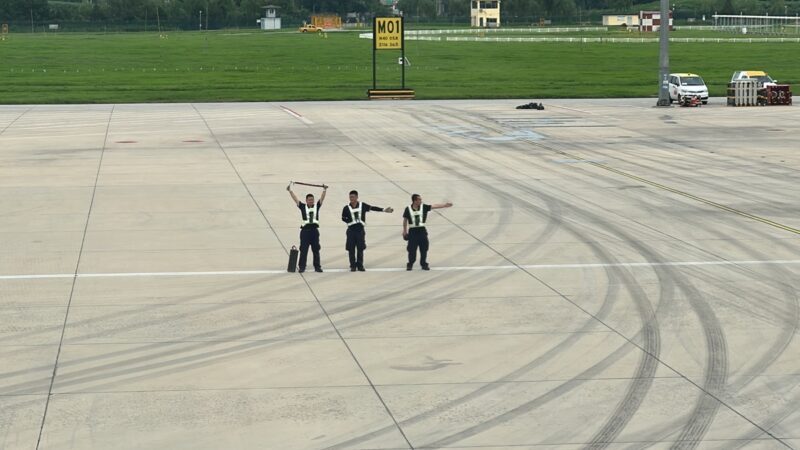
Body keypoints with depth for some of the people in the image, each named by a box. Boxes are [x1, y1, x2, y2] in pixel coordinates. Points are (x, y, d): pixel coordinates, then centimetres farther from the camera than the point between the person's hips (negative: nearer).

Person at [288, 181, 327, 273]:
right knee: (303, 250, -1)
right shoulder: (303, 206, 4)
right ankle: (301, 267, 2)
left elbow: (322, 198, 3)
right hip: (305, 230, -2)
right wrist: (290, 190, -3)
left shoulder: (317, 206, 9)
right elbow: (295, 198, 1)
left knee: (316, 249, 6)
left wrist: (324, 190, -8)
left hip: (314, 229, 2)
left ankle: (317, 266, 12)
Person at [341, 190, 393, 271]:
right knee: (351, 249, 0)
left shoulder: (362, 205, 2)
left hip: (360, 229, 1)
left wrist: (383, 209, -6)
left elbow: (372, 208, 1)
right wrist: (350, 221, -8)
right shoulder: (346, 208, 1)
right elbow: (343, 218, 7)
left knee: (360, 248, 3)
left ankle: (360, 265, 11)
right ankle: (353, 266, 8)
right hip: (351, 230, -1)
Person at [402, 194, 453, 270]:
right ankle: (410, 264, 15)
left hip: (422, 230, 3)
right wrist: (405, 231, 4)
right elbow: (405, 220, 2)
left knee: (424, 248, 6)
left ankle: (424, 264, 18)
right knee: (412, 249, 1)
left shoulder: (424, 207, -1)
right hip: (412, 231, -3)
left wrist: (445, 205, -13)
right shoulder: (408, 209, -7)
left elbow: (435, 206, -5)